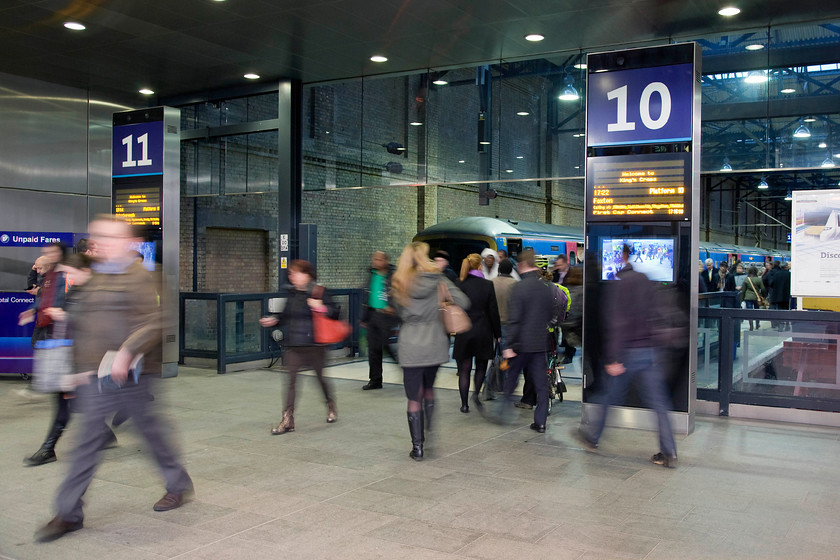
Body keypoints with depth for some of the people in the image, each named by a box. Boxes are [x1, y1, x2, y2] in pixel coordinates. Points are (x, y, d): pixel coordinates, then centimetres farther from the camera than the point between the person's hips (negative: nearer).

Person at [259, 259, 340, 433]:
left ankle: (331, 406, 39)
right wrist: (274, 319, 6)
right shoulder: (292, 293, 8)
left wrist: (321, 308, -26)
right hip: (294, 345, 4)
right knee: (291, 380, -2)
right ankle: (288, 420, 2)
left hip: (314, 344, -4)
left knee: (320, 377, 12)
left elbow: (334, 312, -9)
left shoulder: (318, 292, -9)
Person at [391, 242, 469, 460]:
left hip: (410, 347, -1)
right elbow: (463, 302, -10)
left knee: (414, 398, 5)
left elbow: (401, 313, 8)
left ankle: (417, 446, 7)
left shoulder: (401, 285, -2)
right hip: (435, 345, 1)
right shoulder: (439, 281, -5)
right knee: (429, 389, 22)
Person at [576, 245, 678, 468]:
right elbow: (657, 316, 13)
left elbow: (615, 324, -18)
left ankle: (593, 438, 29)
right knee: (658, 404, 5)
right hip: (651, 352, 6)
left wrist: (613, 359, -16)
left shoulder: (617, 284, -12)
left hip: (628, 352, -5)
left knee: (608, 398, 12)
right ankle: (669, 453, 4)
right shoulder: (645, 281, 9)